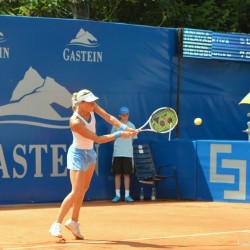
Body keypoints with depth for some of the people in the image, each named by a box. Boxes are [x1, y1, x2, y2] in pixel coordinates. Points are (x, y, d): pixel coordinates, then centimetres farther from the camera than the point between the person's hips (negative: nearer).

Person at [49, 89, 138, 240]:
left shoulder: (92, 107, -12)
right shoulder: (75, 122, -31)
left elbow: (108, 117, -17)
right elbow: (98, 139, -28)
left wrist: (124, 128, -32)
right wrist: (119, 135, -30)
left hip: (90, 153, 8)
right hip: (78, 155, -8)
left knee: (83, 189, 15)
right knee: (76, 192, -13)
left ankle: (74, 222, 28)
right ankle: (57, 225, -6)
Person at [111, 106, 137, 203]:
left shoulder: (131, 126, 7)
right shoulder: (116, 125, 5)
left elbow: (132, 139, 12)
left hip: (128, 153, 0)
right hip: (117, 153, 0)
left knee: (127, 174, 0)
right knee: (117, 174, 1)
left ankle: (127, 195, 3)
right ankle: (117, 195, 5)